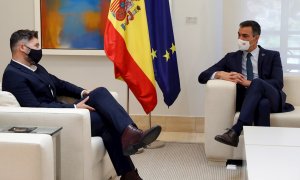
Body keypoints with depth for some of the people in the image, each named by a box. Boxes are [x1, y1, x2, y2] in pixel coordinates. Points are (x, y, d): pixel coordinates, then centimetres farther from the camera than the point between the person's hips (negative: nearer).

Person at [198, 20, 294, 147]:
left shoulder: (272, 56, 14)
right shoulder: (231, 58, 19)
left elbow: (278, 83, -3)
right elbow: (202, 76, 10)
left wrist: (249, 83, -18)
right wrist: (221, 74, -14)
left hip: (272, 98, 0)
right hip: (249, 100, 1)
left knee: (257, 83, -35)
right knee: (263, 104, -37)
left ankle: (235, 131, -44)